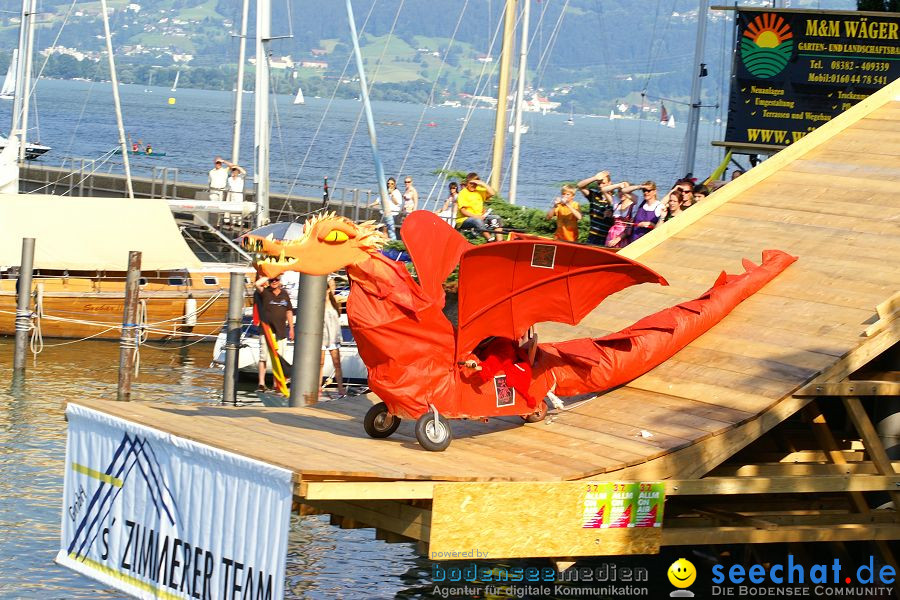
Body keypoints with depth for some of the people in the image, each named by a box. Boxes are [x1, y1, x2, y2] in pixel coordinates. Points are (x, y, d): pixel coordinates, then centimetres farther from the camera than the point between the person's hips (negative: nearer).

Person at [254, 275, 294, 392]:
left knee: (278, 358, 9)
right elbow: (257, 284, -22)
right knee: (263, 356, -7)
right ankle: (261, 383, -8)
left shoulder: (284, 294, 12)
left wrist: (291, 328, 15)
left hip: (280, 331, 4)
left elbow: (289, 311, 18)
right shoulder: (265, 293, -1)